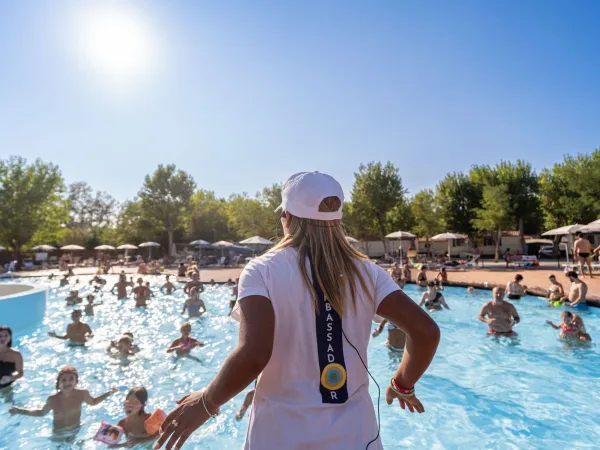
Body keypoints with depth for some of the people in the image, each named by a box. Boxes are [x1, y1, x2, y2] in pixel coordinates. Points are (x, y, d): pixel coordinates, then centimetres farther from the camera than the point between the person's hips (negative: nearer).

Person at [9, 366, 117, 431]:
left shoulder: (82, 394, -27)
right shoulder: (53, 399, -30)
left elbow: (93, 402, -5)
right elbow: (41, 413, -8)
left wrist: (109, 392, -11)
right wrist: (19, 410, -14)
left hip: (76, 430, 1)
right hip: (59, 433, -1)